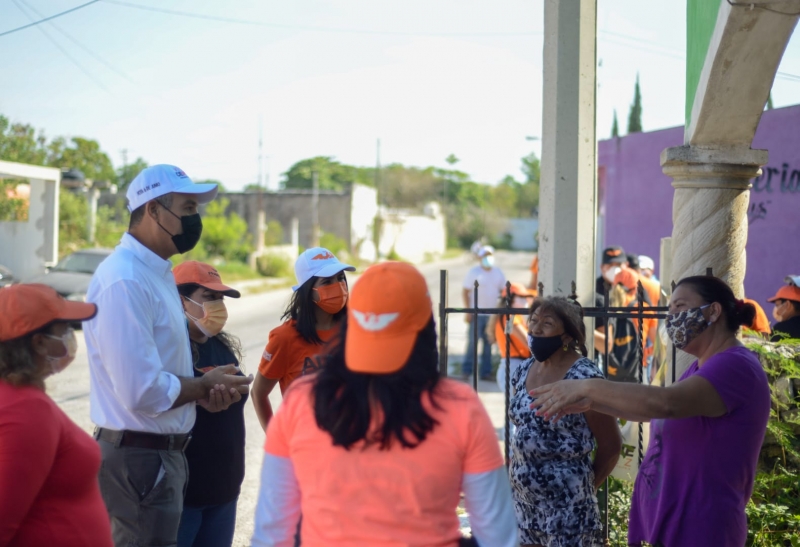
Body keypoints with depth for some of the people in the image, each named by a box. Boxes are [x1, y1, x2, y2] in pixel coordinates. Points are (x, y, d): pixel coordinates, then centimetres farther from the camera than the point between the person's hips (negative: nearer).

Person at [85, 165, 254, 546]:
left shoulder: (157, 272, 11)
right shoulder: (124, 282, -22)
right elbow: (142, 392, -27)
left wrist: (204, 392, 0)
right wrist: (205, 386, -11)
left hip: (163, 451, 10)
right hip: (139, 457, -10)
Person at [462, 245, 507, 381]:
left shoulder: (498, 273, 9)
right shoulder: (474, 272, -2)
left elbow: (503, 291, 15)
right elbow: (465, 292, -3)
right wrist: (467, 311, -10)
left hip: (492, 314, 4)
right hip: (476, 314, -4)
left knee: (489, 343, 6)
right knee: (472, 342, -5)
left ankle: (485, 372, 13)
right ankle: (466, 371, 3)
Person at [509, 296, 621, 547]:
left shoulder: (584, 377, -15)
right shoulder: (523, 371, 6)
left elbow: (611, 446, -9)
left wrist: (584, 486, 2)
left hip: (566, 507, -6)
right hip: (521, 501, 7)